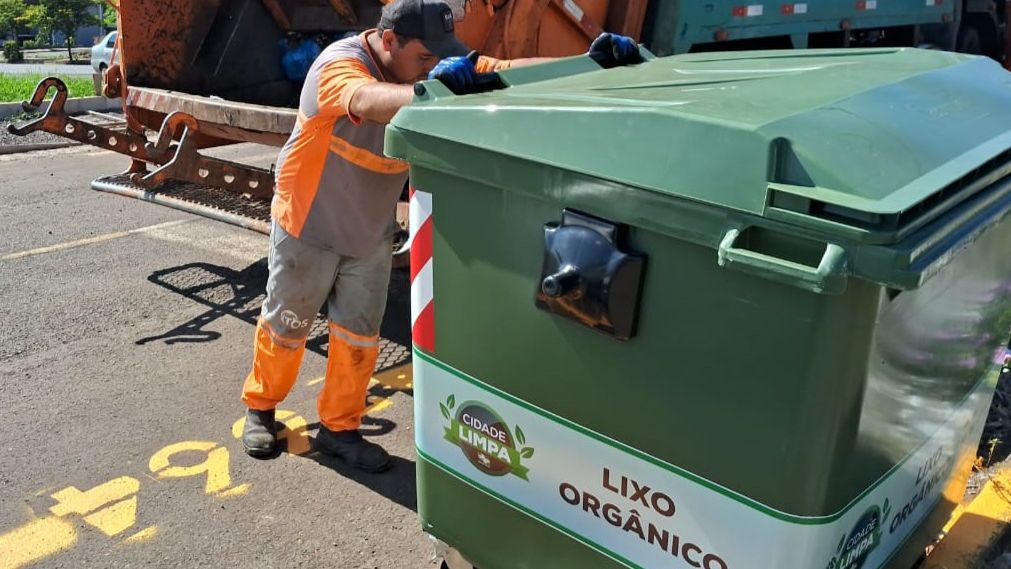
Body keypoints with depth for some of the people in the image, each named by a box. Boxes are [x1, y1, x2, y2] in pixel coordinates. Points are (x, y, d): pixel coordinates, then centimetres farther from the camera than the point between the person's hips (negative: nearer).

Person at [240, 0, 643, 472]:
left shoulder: (433, 66, -11)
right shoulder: (340, 63, -27)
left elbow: (507, 73, -21)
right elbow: (366, 100, -51)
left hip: (370, 234, 5)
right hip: (309, 224, -4)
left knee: (359, 335, 9)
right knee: (285, 326, 12)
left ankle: (338, 428, 26)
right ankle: (260, 408, 35)